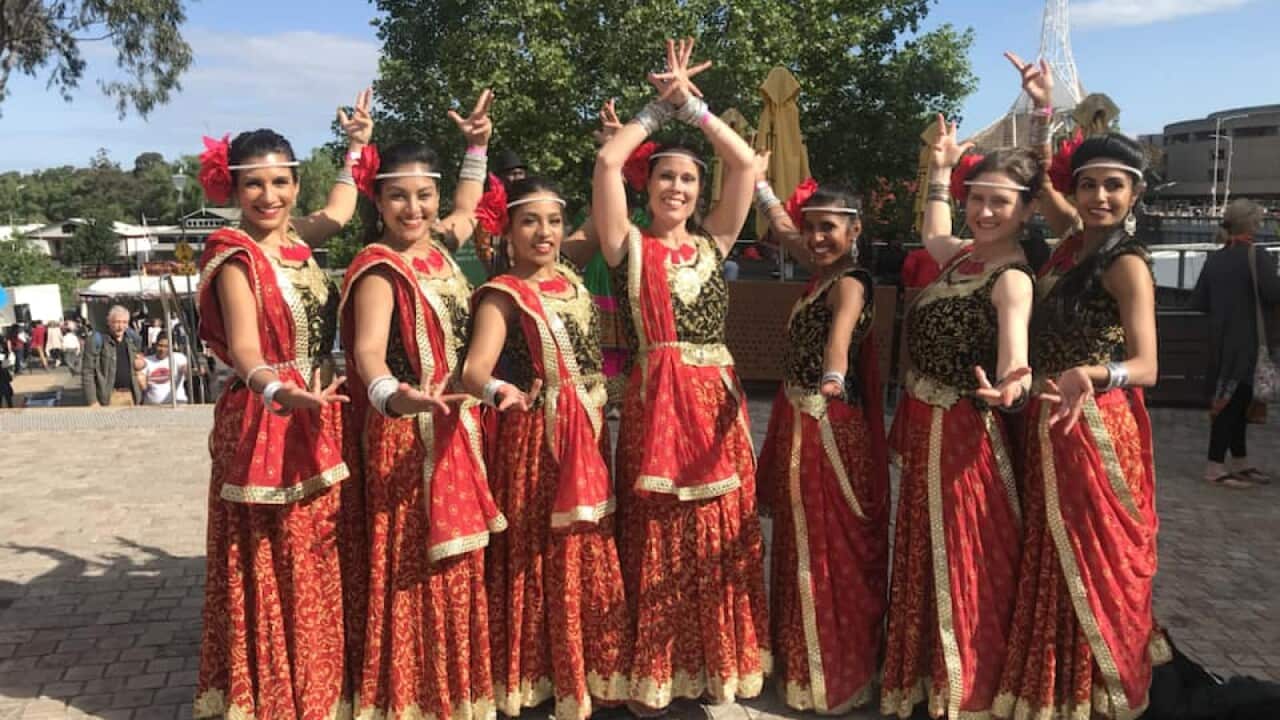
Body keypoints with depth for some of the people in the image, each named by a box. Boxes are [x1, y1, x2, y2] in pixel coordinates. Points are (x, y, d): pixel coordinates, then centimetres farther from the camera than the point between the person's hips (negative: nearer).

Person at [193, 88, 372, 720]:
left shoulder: (295, 240, 8)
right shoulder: (234, 256, -12)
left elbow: (339, 210, 30)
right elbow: (244, 346, -27)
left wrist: (356, 145, 34)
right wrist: (281, 393, -46)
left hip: (319, 425, 7)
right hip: (264, 427, -7)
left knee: (325, 575, 13)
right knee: (272, 579, -1)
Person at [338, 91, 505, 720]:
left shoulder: (437, 248, 7)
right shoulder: (378, 270, -16)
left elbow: (467, 212, 31)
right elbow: (369, 349, -33)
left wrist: (477, 147, 27)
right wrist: (393, 394, -54)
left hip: (456, 429, 8)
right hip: (407, 435, -8)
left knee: (455, 567, 16)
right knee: (414, 572, -2)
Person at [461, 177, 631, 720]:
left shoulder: (573, 281, 8)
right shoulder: (503, 294, -12)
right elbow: (476, 366, -30)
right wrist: (499, 390, -45)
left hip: (587, 437, 7)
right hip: (535, 440, -6)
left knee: (587, 558, 13)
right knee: (537, 560, 1)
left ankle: (583, 675, 28)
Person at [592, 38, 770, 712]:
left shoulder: (711, 243, 10)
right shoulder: (629, 245, 1)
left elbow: (746, 163, 5)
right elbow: (606, 160, -8)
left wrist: (692, 105, 7)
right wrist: (659, 105, 4)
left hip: (717, 400, 3)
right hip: (655, 400, -3)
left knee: (721, 537, 8)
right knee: (658, 541, 5)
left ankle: (715, 662, 23)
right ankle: (653, 675, 17)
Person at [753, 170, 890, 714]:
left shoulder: (849, 282, -19)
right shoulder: (821, 271, 7)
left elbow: (842, 326, -42)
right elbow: (782, 230, 26)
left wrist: (834, 375, -61)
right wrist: (759, 183, 31)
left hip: (832, 428, -9)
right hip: (800, 424, 10)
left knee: (834, 550, 2)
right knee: (802, 543, 20)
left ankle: (839, 677, 17)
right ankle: (808, 665, 39)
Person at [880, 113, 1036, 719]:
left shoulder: (1012, 278, -20)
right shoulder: (963, 255, 4)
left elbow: (1014, 360, -37)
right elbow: (934, 235, 30)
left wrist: (1009, 388, -59)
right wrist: (941, 169, 28)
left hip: (962, 435, -9)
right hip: (923, 428, 9)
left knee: (964, 565, 6)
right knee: (924, 557, 22)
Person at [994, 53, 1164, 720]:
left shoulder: (1127, 263, -15)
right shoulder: (1073, 239, 5)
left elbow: (1145, 367, -22)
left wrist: (1088, 375, -42)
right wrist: (1042, 111, 10)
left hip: (1093, 431, -8)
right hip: (1050, 424, 8)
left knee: (1090, 563, 3)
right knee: (1052, 560, 16)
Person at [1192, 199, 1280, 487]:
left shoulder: (1214, 259, 7)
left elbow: (1198, 302, 7)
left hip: (1220, 341, 7)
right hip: (1245, 341, -7)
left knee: (1234, 401, 15)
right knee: (1234, 402, -4)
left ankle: (1240, 463, 24)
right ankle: (1215, 466, -3)